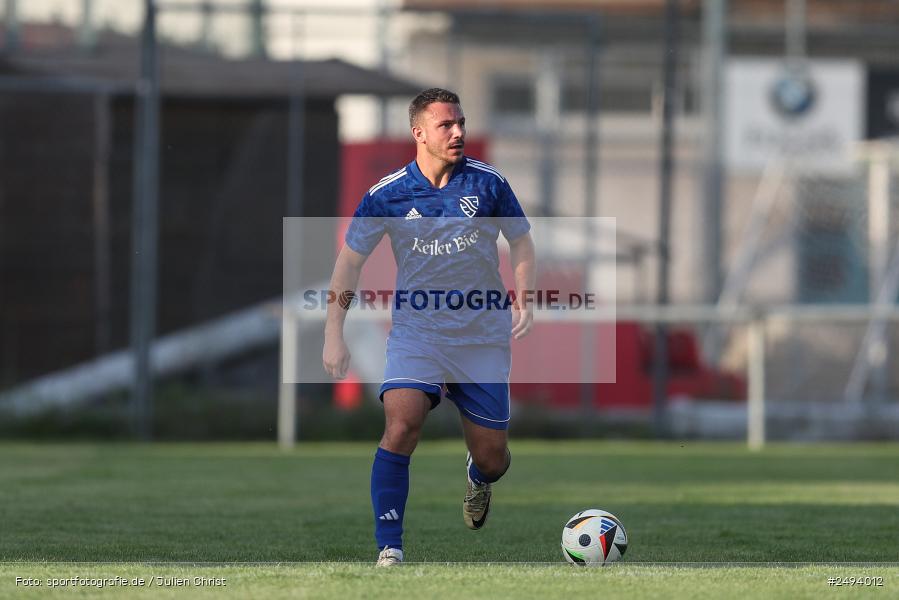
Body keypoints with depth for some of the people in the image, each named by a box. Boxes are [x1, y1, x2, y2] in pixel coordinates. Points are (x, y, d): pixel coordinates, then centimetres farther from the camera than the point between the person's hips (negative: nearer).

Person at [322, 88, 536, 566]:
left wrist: (523, 302, -4)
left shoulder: (488, 182, -3)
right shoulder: (387, 194, -6)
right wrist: (334, 334, -3)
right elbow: (350, 259, 2)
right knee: (401, 425, -26)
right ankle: (389, 550, -20)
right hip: (416, 330, -1)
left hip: (483, 336, 1)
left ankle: (479, 481, 46)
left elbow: (520, 240, 11)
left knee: (492, 457, 5)